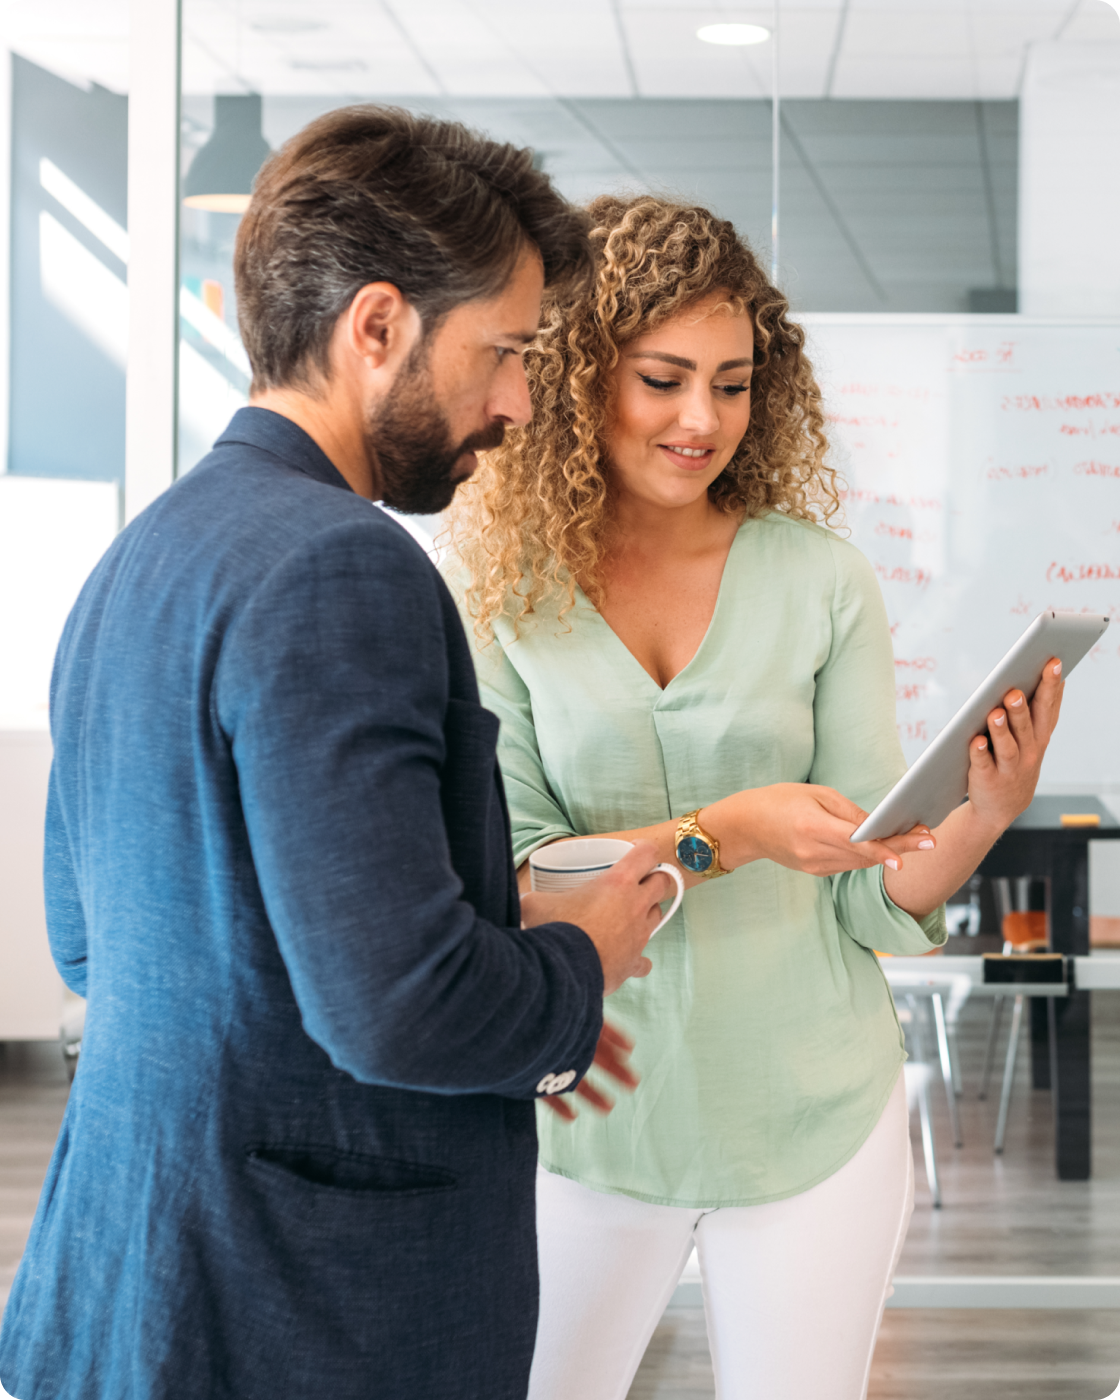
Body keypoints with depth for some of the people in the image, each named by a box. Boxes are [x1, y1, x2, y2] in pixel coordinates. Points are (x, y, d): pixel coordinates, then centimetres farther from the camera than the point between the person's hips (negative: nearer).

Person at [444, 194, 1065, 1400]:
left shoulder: (822, 583, -4)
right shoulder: (499, 592, -7)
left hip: (810, 1112, 1)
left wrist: (984, 815, -21)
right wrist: (724, 834, -25)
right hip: (588, 1111, -1)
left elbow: (872, 901, -2)